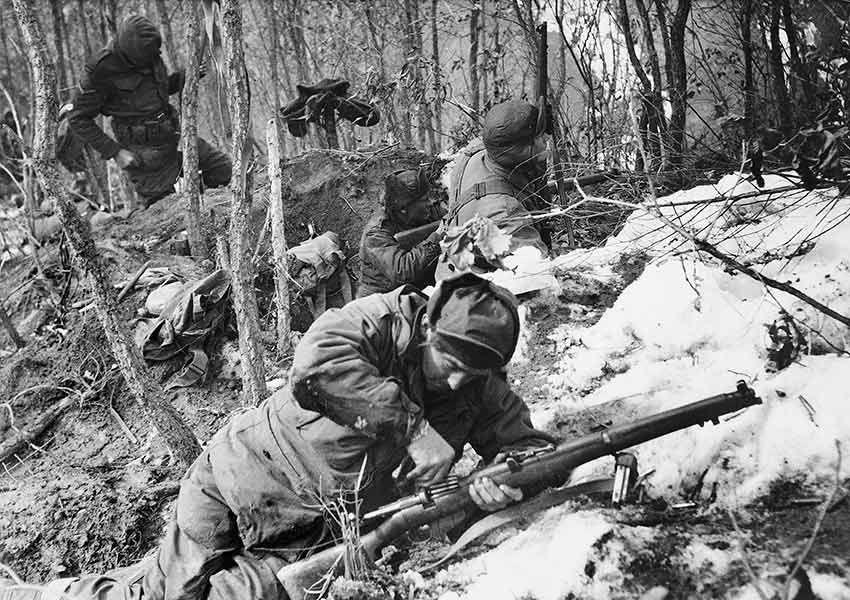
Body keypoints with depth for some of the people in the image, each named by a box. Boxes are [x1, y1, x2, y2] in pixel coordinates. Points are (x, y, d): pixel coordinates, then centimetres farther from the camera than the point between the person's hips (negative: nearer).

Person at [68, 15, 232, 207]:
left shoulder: (150, 53, -1)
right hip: (144, 149, -6)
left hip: (172, 133, 7)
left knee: (224, 170, 6)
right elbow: (78, 119, -12)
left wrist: (185, 76, -1)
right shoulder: (101, 70, -19)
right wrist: (115, 152, -16)